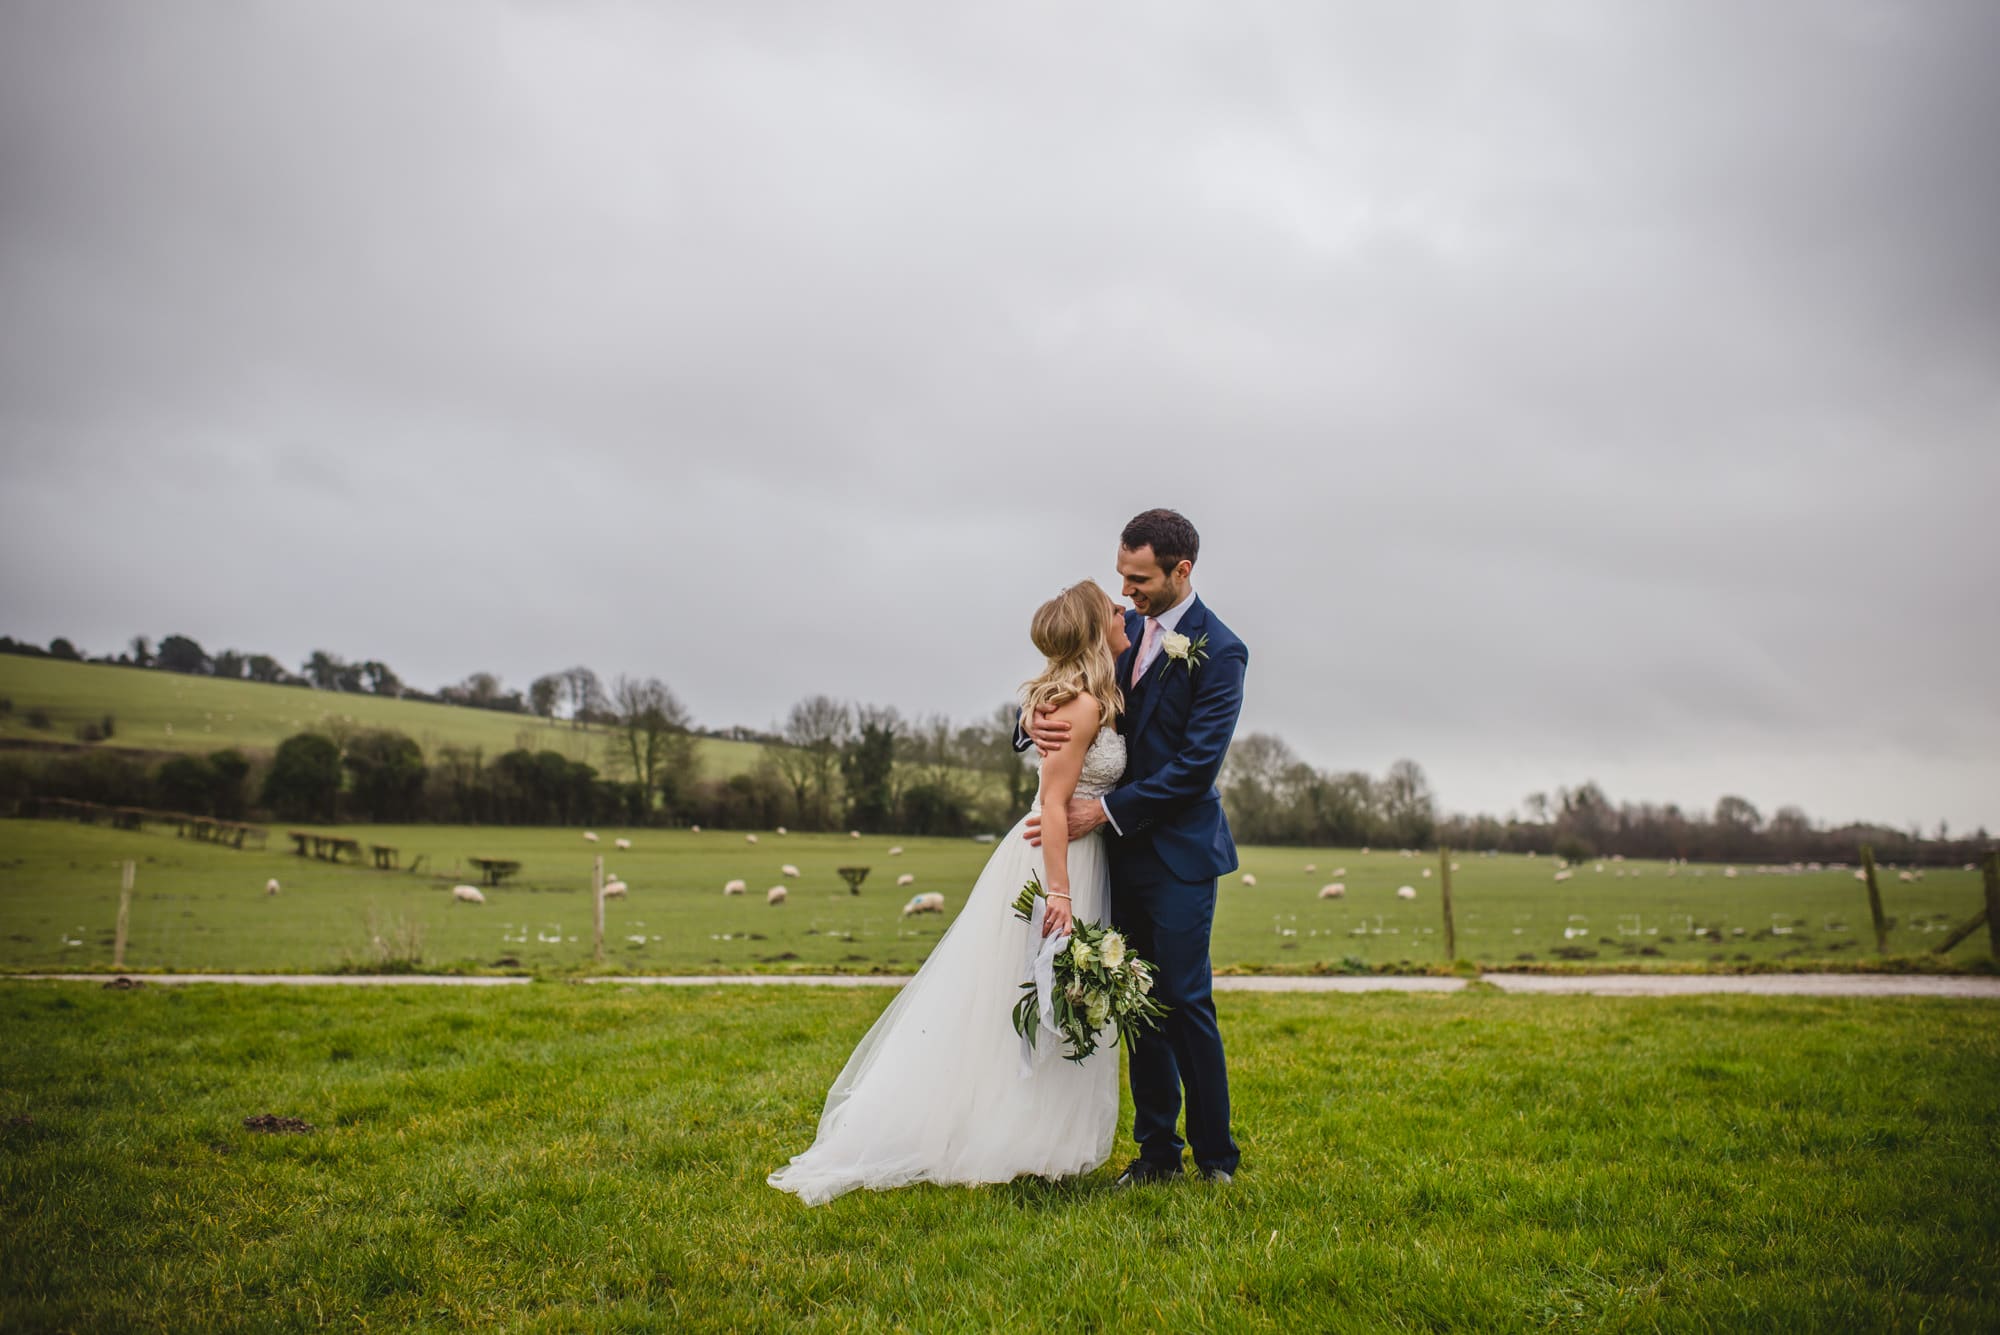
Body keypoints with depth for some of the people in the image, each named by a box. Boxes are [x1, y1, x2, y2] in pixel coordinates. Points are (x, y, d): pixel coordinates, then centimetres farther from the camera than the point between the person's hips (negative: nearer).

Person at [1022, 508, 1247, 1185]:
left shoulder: (1219, 651, -12)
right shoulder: (1123, 629, 8)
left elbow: (1196, 766, -18)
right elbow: (1064, 694, 10)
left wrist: (1104, 810, -21)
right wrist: (1034, 719, -15)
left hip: (1179, 853, -6)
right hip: (1124, 849, 6)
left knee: (1184, 999, -1)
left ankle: (1216, 1155, 15)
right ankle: (1157, 1149, 22)